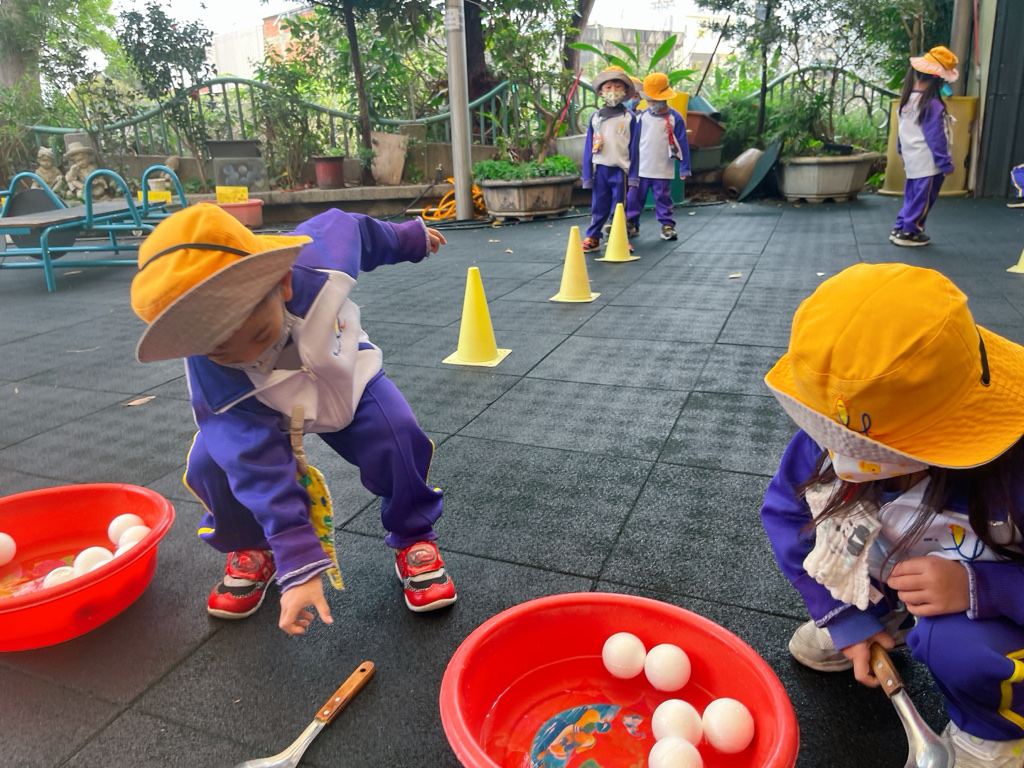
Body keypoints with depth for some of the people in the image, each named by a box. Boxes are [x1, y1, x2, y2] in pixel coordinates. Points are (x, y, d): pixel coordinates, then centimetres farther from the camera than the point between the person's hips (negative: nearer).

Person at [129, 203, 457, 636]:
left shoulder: (318, 258, -38)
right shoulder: (212, 382, -37)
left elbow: (349, 227, -13)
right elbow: (261, 473, -38)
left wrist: (410, 238, 7)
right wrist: (298, 569, -41)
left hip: (346, 379, 1)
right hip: (254, 411, 0)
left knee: (398, 439, -26)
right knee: (211, 464, -25)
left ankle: (413, 540, 1)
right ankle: (250, 550, 6)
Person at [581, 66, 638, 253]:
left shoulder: (629, 117, 0)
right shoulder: (595, 117, 4)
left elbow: (633, 147, 1)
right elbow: (589, 147, 7)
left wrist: (633, 174, -3)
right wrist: (587, 174, 4)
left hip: (620, 169, -1)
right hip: (600, 168, 1)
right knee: (598, 206, 6)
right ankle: (592, 238, 14)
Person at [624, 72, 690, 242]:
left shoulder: (675, 118, -4)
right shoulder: (642, 116, 2)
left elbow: (682, 144, -1)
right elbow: (634, 141, 9)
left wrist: (684, 168, -2)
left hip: (663, 170, -2)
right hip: (640, 168, 2)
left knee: (663, 199, 5)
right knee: (634, 197, 5)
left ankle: (667, 226, 14)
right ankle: (631, 224, 16)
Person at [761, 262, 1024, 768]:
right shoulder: (835, 434, -26)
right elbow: (784, 510, -11)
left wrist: (977, 587, -40)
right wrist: (845, 616, -11)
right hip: (887, 579, 5)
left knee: (956, 643, -34)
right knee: (800, 517, -14)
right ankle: (886, 618, 11)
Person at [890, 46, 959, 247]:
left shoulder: (906, 99, 3)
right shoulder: (933, 104, -20)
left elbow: (901, 131, 13)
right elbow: (936, 138, -17)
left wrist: (903, 153, 24)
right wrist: (946, 163, -9)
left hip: (912, 160, 8)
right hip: (928, 163, -8)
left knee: (911, 196, 17)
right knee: (922, 199, 4)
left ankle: (899, 229, 19)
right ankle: (908, 233, 10)